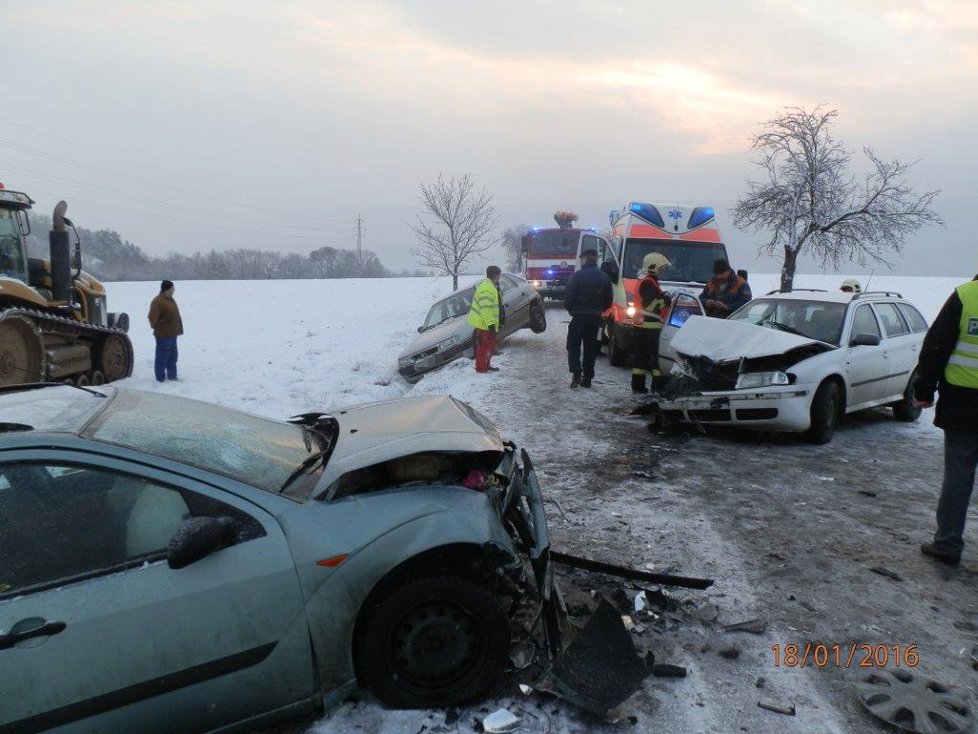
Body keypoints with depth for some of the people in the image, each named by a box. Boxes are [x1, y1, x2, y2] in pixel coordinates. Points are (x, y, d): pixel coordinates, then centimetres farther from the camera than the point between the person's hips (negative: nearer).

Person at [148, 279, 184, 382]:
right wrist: (157, 327, -13)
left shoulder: (170, 299, 13)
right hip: (163, 335, -10)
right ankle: (161, 379, 3)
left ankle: (172, 376, 28)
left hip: (172, 334, 10)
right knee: (162, 358, -3)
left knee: (172, 356, 17)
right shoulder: (158, 302, -18)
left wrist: (178, 329, 19)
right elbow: (152, 318, -24)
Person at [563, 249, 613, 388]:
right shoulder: (604, 277, 8)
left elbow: (568, 296, -12)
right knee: (590, 348, 11)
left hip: (579, 315, -5)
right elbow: (609, 300, 10)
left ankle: (576, 374, -13)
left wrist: (569, 308, 6)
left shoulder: (578, 275, -10)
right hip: (596, 317, 5)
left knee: (573, 345, 2)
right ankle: (587, 378, 11)